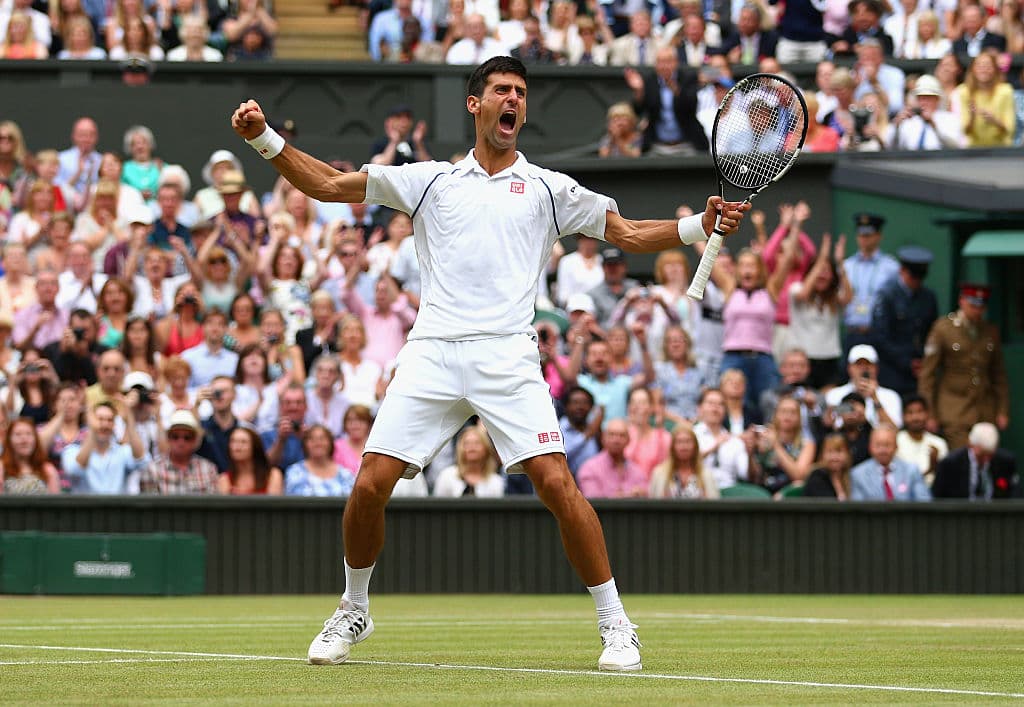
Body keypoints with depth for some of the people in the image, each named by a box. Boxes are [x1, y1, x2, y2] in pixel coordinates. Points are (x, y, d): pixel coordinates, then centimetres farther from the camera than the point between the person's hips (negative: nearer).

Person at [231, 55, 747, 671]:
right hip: (431, 355, 1)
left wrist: (700, 226, -2)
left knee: (556, 483, -16)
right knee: (369, 487, -6)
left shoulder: (548, 188, 16)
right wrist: (266, 139, 6)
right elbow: (329, 185, 17)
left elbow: (629, 233, 14)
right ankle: (354, 613, 18)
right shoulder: (430, 181, 17)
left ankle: (616, 626, -6)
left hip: (507, 360, -1)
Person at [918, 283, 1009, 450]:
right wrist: (929, 414, -5)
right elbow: (927, 372, -2)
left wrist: (1003, 411, 9)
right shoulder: (943, 328, -3)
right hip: (955, 411, -4)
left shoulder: (991, 332, 9)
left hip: (986, 411, 4)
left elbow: (999, 374, 16)